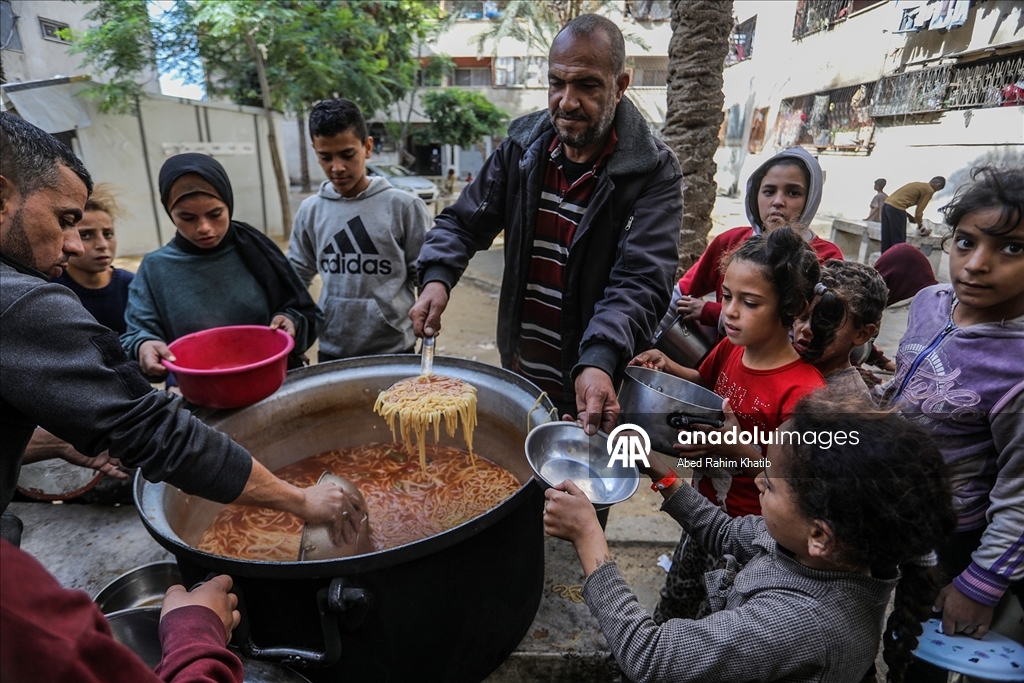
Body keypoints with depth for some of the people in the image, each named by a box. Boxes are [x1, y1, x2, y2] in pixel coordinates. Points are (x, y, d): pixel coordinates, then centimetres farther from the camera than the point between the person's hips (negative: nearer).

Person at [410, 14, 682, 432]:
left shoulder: (653, 173, -14)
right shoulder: (523, 146, -1)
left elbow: (639, 283, -24)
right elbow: (463, 221, 3)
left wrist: (600, 361, -41)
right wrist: (437, 277, -17)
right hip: (518, 375, 4)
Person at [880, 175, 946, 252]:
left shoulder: (917, 185, 27)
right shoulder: (929, 190, 3)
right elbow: (919, 211, 1)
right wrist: (922, 229, 13)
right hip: (896, 209, -8)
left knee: (886, 241, 11)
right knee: (898, 242, -2)